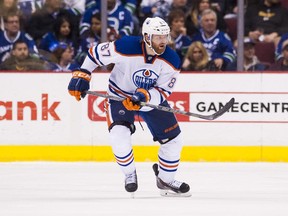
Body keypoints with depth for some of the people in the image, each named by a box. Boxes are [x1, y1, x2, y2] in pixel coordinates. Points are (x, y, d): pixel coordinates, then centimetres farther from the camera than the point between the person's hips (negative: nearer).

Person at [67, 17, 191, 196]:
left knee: (173, 139, 0)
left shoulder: (171, 60, -21)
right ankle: (130, 174, 2)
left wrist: (145, 96, -36)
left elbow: (163, 91, -18)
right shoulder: (125, 48, -30)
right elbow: (96, 53, -14)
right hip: (120, 96, -3)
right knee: (119, 135, -26)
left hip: (152, 98, 3)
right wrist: (82, 75, -15)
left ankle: (166, 180, 24)